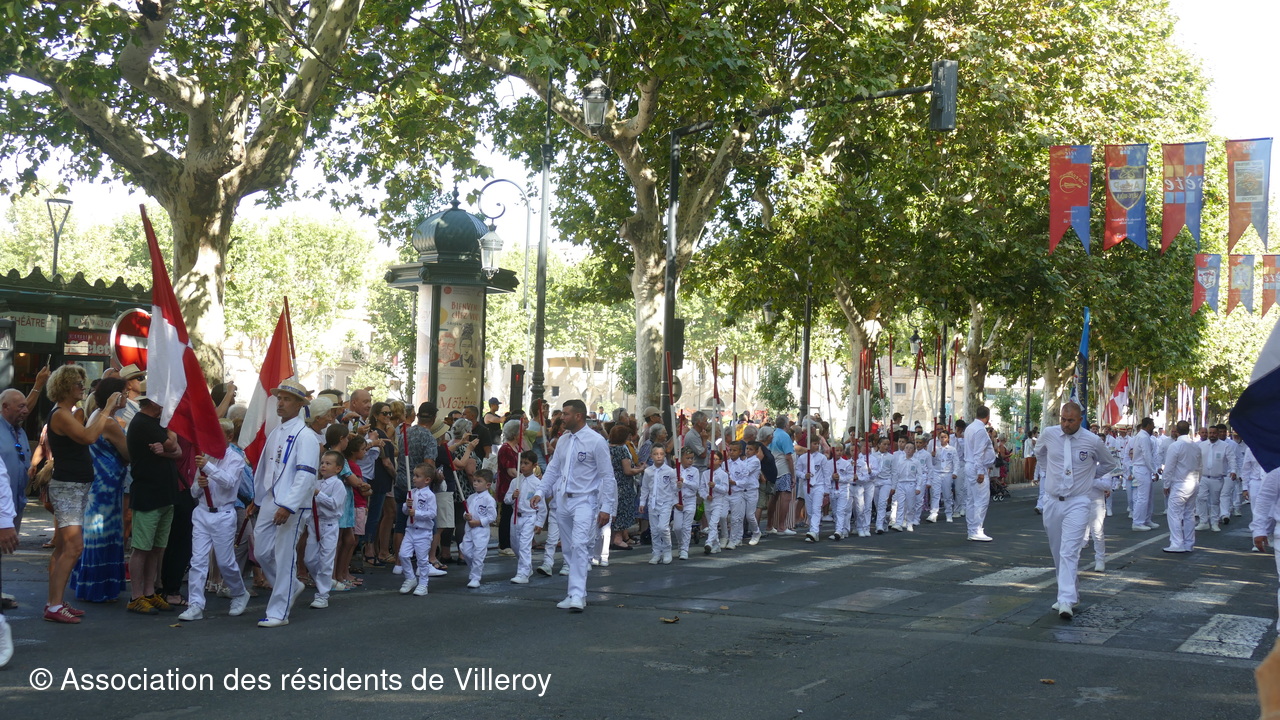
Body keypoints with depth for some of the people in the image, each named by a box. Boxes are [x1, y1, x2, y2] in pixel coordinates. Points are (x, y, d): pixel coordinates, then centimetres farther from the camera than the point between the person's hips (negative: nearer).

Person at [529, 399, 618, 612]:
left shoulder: (596, 441, -10)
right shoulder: (563, 440, 10)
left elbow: (607, 476, -9)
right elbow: (553, 469, 17)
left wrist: (606, 507, -12)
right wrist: (540, 492, 4)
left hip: (585, 500, -7)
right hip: (563, 500, 7)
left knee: (579, 545, -20)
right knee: (569, 549, 11)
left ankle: (577, 596, -23)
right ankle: (576, 594, 19)